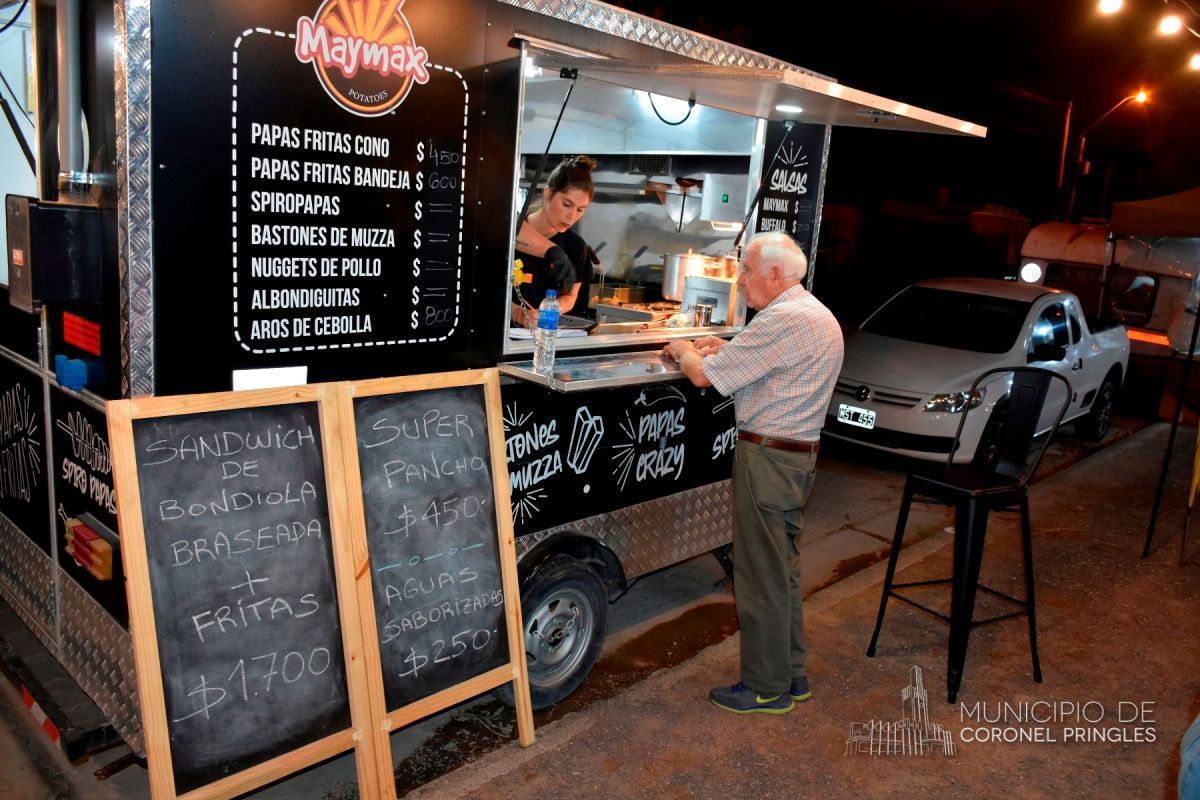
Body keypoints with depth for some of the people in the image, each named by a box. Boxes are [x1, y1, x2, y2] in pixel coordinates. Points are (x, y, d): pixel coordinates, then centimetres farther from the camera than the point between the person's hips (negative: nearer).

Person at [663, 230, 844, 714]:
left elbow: (703, 376, -18)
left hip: (768, 457, -10)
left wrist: (684, 350, 2)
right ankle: (791, 675, 30)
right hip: (799, 453, 10)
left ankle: (767, 689, 15)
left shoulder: (783, 321, -20)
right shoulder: (819, 316, 13)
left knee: (761, 576, 1)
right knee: (783, 571, 18)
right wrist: (727, 349, 15)